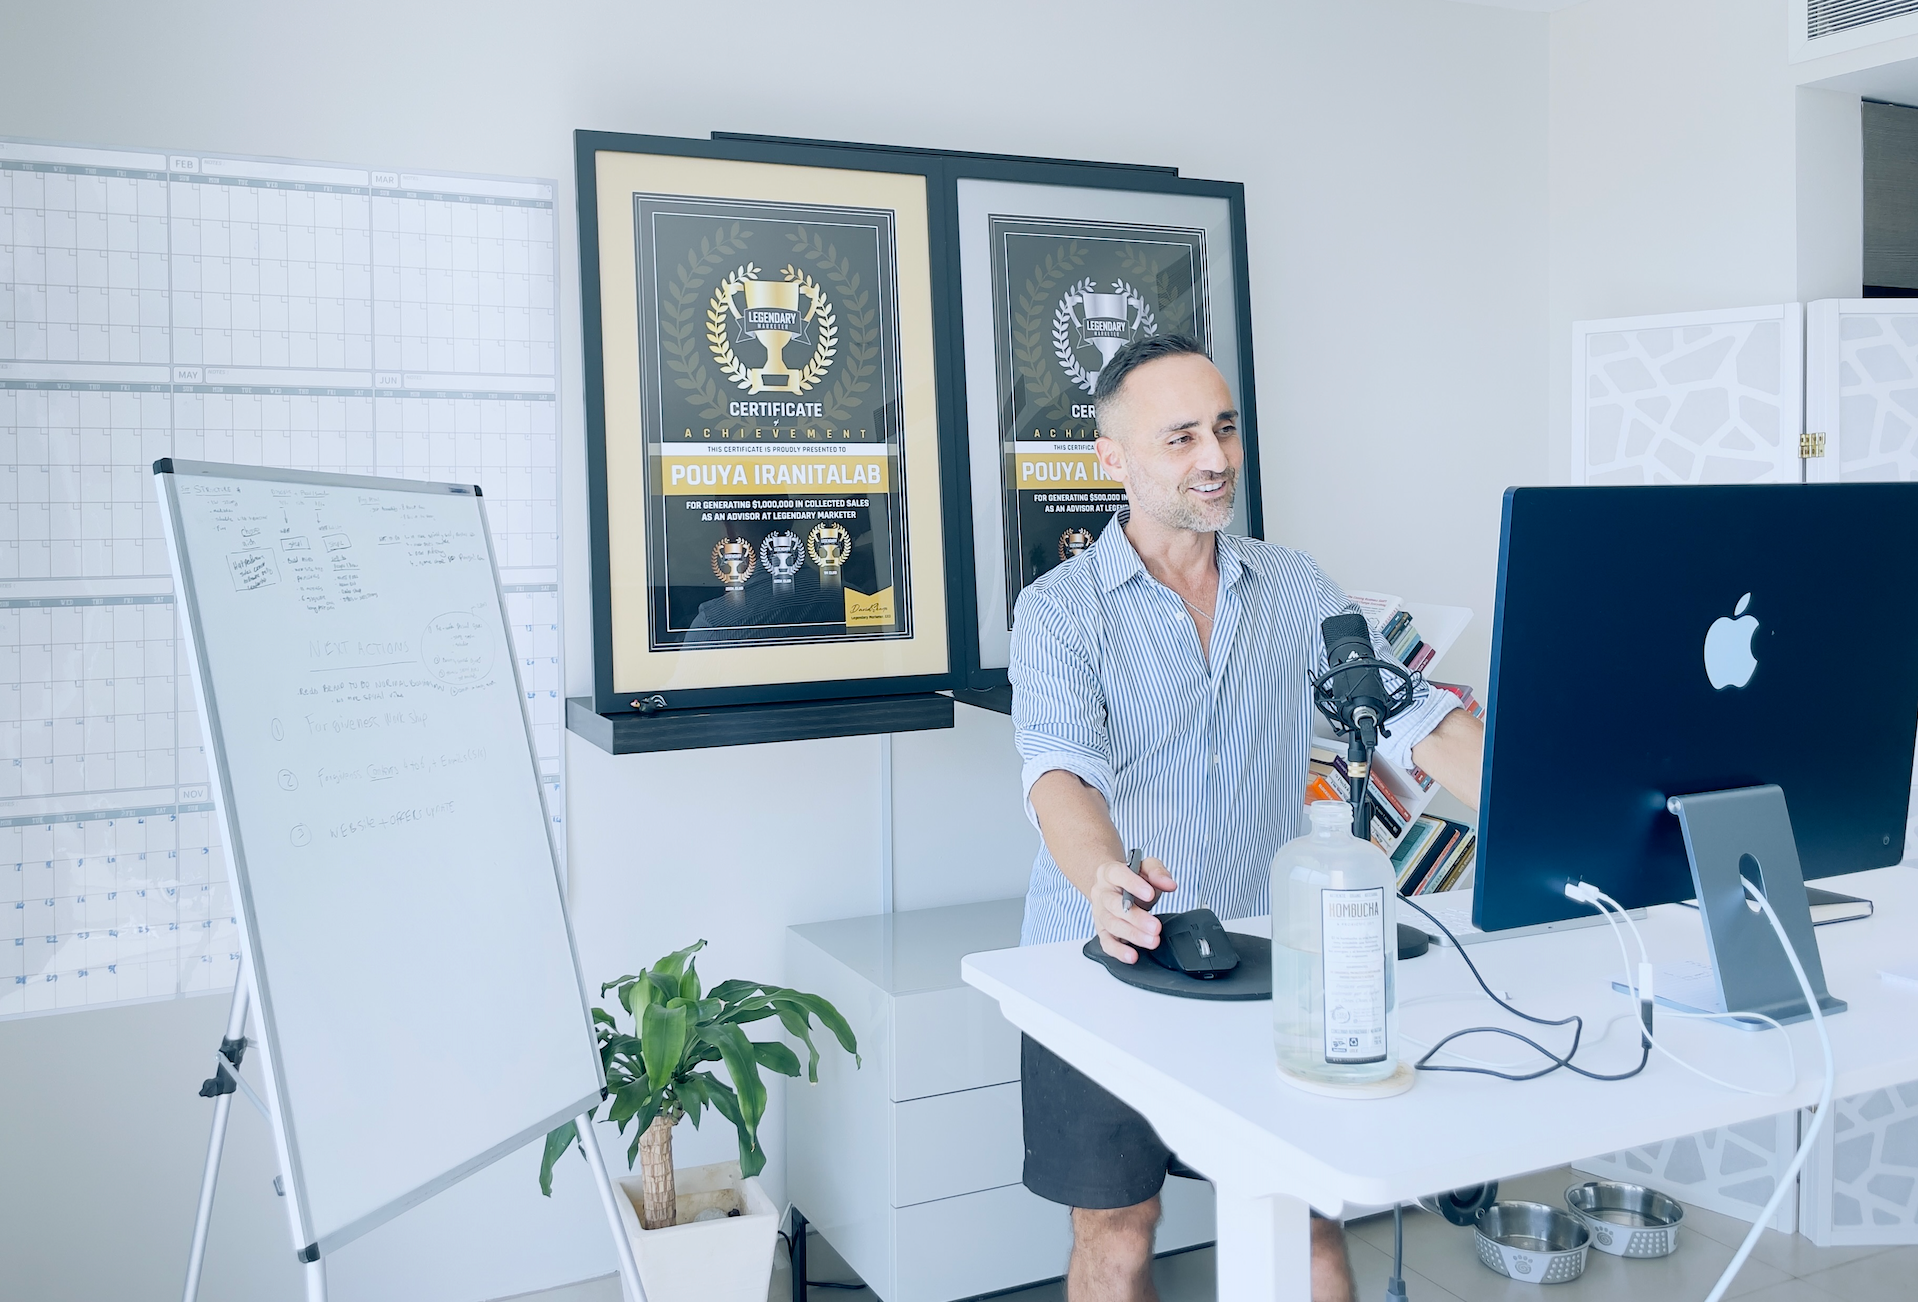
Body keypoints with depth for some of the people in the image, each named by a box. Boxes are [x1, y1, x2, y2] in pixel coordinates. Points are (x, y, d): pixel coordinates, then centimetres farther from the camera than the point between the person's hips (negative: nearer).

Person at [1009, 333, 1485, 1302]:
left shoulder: (1294, 588, 6)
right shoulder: (1061, 608, -6)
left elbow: (1411, 717, -2)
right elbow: (1063, 768, -22)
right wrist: (1104, 877, -43)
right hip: (1105, 967, -2)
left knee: (1311, 1218, 4)